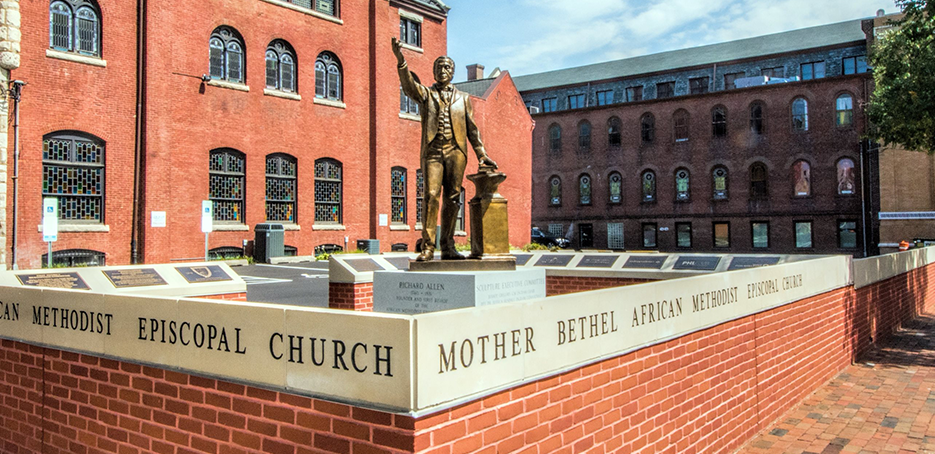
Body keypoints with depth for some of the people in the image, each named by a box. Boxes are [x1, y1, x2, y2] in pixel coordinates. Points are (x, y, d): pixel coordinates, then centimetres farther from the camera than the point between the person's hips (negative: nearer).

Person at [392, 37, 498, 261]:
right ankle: (427, 247, -9)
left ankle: (447, 247, 6)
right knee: (431, 196, -11)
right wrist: (401, 61, -26)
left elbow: (472, 129, 18)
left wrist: (481, 155, 10)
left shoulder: (463, 98, 20)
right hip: (432, 151, -2)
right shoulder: (425, 94, 14)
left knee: (452, 199, 0)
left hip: (456, 151, 2)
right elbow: (409, 85, -8)